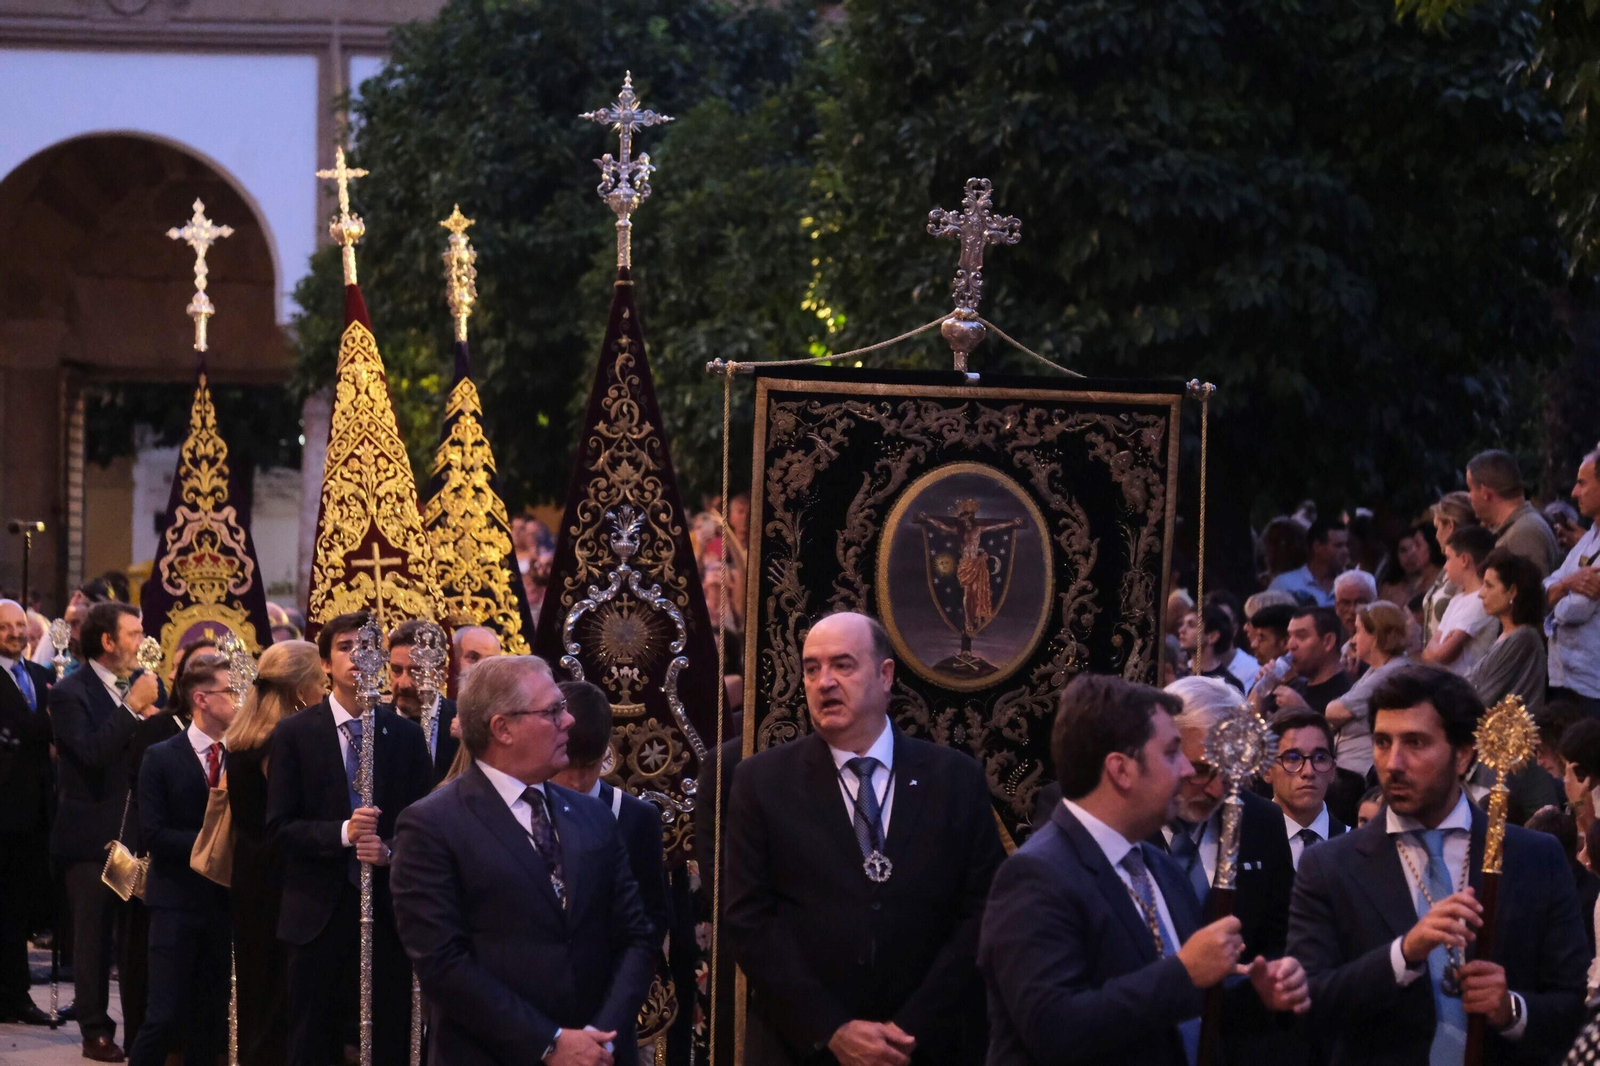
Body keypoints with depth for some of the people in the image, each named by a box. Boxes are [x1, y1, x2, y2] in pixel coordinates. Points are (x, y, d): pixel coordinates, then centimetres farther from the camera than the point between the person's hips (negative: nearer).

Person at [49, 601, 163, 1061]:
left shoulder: (144, 685, 9)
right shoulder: (71, 694, -9)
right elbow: (92, 752, -23)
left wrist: (159, 721, -9)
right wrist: (131, 707, -24)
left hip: (139, 829, 5)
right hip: (94, 833, -5)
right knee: (94, 934, 1)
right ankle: (96, 1031, 8)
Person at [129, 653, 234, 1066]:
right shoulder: (161, 758, -3)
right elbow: (156, 836, -9)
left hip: (225, 903, 3)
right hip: (177, 902, -3)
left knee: (211, 1021, 7)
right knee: (165, 1016, -8)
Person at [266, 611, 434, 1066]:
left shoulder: (406, 735, 6)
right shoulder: (294, 734, 0)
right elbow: (280, 824, -4)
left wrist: (391, 850, -15)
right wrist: (342, 833, -20)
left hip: (388, 907, 1)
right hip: (320, 909, -1)